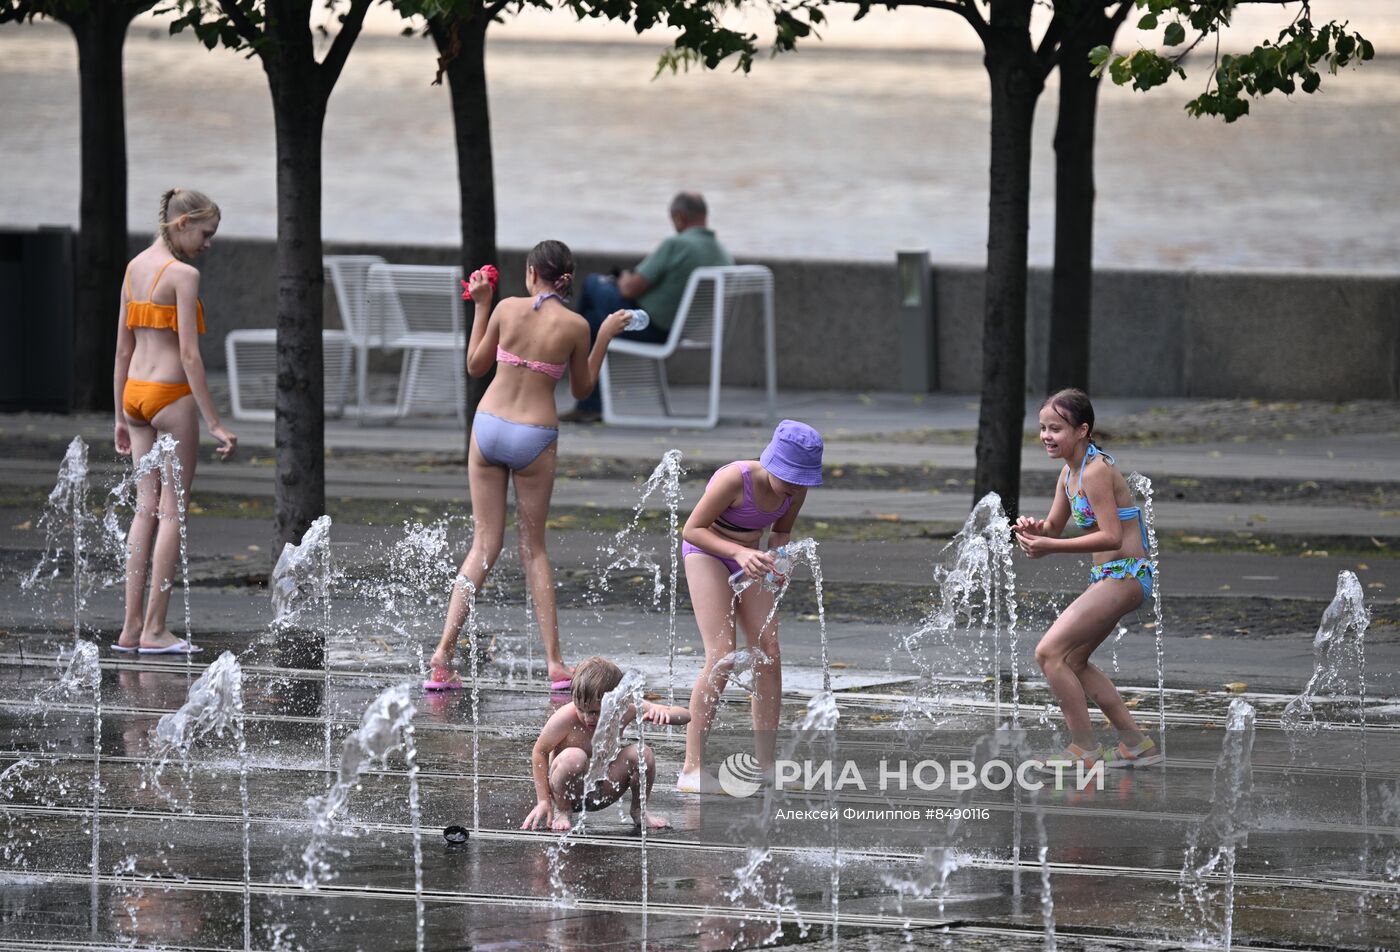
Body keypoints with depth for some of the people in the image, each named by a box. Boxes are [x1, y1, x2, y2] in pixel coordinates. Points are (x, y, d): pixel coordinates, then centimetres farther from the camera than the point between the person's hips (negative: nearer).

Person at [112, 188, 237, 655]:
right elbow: (189, 355, -16)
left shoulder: (134, 267, 11)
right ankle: (154, 629, -2)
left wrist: (121, 417, 19)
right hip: (172, 394, -7)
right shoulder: (183, 275, -12)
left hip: (135, 392, 7)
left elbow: (123, 349, 14)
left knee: (146, 507, 10)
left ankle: (131, 627, 8)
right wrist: (215, 424, -15)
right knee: (172, 511, -1)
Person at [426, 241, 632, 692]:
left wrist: (480, 305, 17)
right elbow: (582, 388, 10)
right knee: (533, 548, 11)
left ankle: (444, 653, -1)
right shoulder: (575, 325, -5)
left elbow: (475, 366, 11)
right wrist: (604, 337, 16)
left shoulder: (507, 308, -2)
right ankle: (555, 663, 7)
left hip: (488, 427, 1)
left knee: (485, 544, 8)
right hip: (536, 436, -1)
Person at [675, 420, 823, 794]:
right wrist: (739, 552, -37)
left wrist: (777, 559, -15)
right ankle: (691, 769, -17)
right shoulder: (735, 479, -31)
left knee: (768, 651, -4)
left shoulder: (795, 490, -13)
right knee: (723, 657, -18)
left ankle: (766, 764, 4)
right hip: (706, 553, -6)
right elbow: (692, 529, -24)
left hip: (747, 556, 6)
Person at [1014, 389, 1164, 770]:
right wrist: (1033, 527, -4)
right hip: (1109, 577, 11)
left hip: (1124, 576, -11)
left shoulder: (1095, 471, -19)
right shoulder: (1069, 472, 11)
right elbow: (1055, 526, 19)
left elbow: (1111, 537, -24)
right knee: (1073, 661, 20)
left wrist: (1051, 547, -25)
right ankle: (1137, 744, 23)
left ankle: (1086, 750, -8)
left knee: (1048, 652, -13)